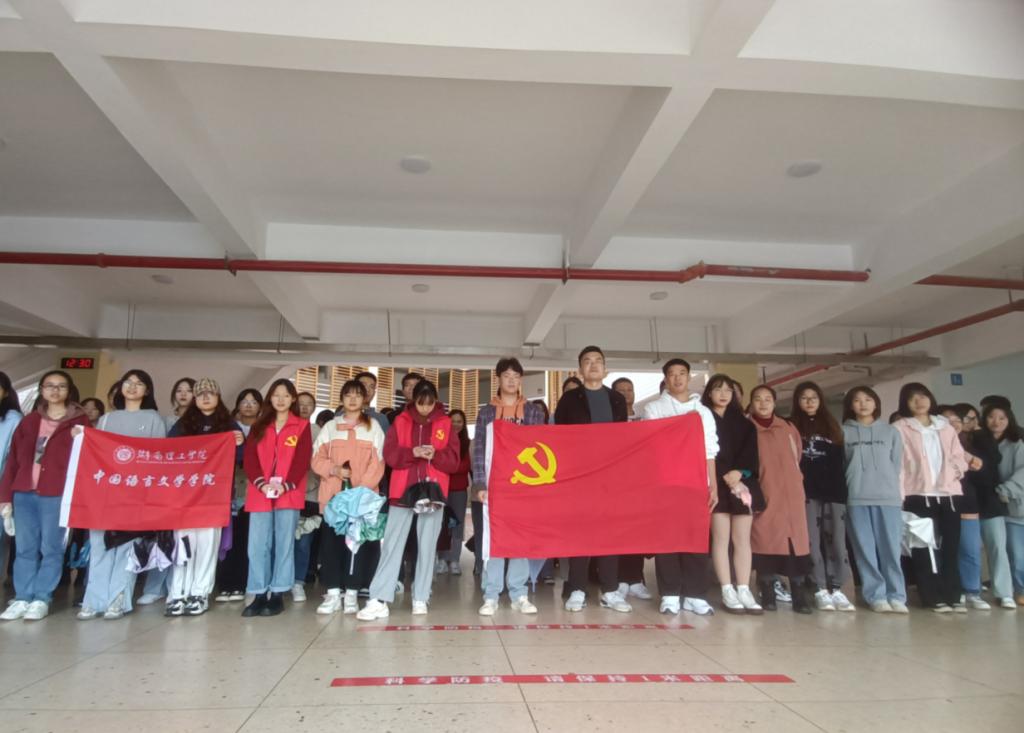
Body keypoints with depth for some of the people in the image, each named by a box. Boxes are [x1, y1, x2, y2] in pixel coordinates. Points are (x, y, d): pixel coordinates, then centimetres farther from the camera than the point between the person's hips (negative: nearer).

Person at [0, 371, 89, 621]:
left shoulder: (79, 421, 3)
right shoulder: (29, 420, 14)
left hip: (57, 494, -4)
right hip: (24, 493, 4)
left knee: (51, 548, 0)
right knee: (25, 548, 7)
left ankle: (41, 599, 9)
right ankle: (22, 598, 15)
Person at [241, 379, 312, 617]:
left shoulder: (302, 426, 6)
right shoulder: (259, 426, 14)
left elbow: (303, 460, -2)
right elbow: (249, 459, 4)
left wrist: (285, 485, -15)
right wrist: (261, 484, -12)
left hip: (289, 494, -2)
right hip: (260, 494, 3)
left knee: (284, 544, 2)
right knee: (257, 546, 1)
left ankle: (277, 595, 9)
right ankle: (259, 595, 9)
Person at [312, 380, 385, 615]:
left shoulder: (373, 426, 7)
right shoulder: (330, 426, 13)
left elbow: (378, 463, -1)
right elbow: (317, 459, 8)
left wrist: (362, 488, -13)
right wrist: (333, 469, -12)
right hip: (332, 494, 2)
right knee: (330, 540, -2)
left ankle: (351, 593, 6)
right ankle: (333, 593, 5)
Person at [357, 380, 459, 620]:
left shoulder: (445, 424, 5)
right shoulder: (400, 422, 5)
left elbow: (453, 460, 2)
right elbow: (389, 455, -2)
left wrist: (435, 455, -17)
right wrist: (412, 452, -18)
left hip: (433, 490, 1)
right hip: (403, 490, 0)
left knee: (427, 546, 7)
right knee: (391, 544, -2)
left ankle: (420, 598, 17)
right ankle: (379, 600, 1)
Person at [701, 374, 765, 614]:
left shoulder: (743, 422, 18)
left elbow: (750, 450, 6)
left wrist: (738, 472, -11)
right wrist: (725, 476, -14)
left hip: (743, 482, 4)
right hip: (717, 484, -3)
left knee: (743, 539, 1)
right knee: (721, 538, -4)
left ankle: (744, 590, 3)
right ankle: (728, 591, 0)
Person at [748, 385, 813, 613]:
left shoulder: (789, 429, 14)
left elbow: (797, 459, 20)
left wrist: (794, 482, 14)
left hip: (790, 494, 3)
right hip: (763, 493, -2)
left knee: (795, 541, -1)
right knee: (765, 541, -2)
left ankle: (798, 595, 6)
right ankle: (768, 594, 7)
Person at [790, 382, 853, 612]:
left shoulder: (832, 426, 17)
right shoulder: (791, 427, 7)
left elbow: (840, 461, 14)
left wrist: (842, 488, 4)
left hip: (833, 490, 3)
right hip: (806, 492, -3)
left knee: (836, 539, -1)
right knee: (812, 540, -2)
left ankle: (836, 589, 5)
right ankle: (820, 590, 2)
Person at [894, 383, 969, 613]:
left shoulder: (946, 426, 16)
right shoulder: (901, 428, 0)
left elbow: (958, 455, 15)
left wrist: (956, 470, -8)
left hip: (949, 493, 5)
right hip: (918, 494, -4)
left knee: (951, 547, 7)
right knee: (923, 547, -1)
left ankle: (952, 596, 14)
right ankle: (933, 597, 6)